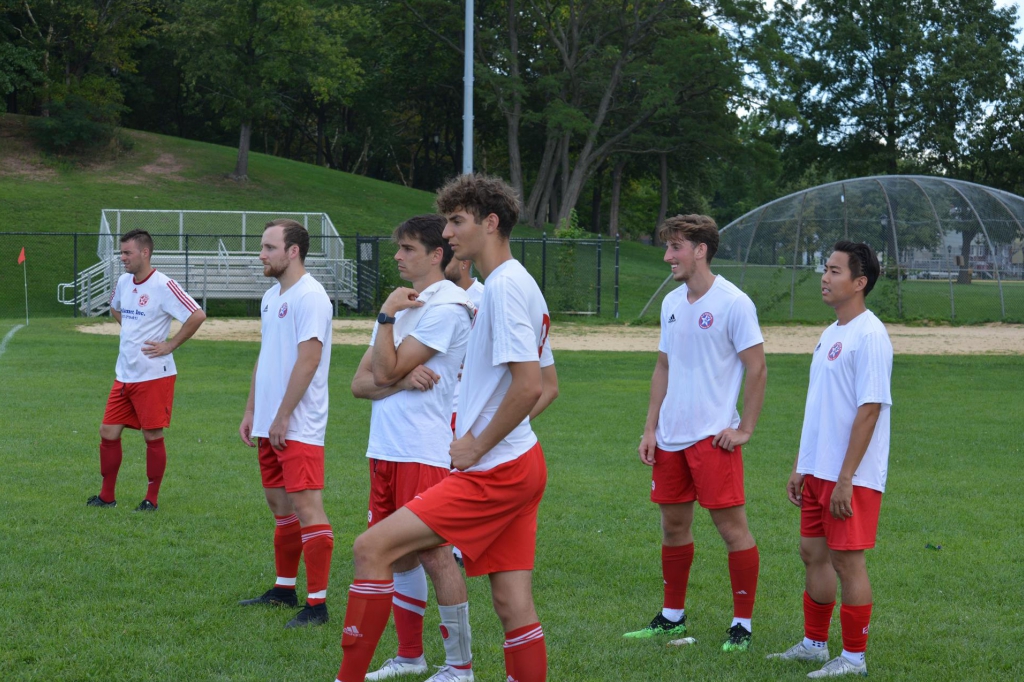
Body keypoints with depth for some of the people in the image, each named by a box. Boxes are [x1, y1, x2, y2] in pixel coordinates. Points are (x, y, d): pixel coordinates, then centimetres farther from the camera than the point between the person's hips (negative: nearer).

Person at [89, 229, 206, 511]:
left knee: (152, 436, 0)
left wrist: (170, 345, -16)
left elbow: (197, 315, -22)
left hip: (154, 375, -7)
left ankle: (152, 499, 12)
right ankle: (106, 496, 19)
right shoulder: (123, 281, 8)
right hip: (124, 374, 7)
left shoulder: (163, 286, -15)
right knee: (108, 432, 7)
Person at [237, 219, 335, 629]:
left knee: (306, 506, -11)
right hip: (269, 425, 10)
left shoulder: (310, 297, -14)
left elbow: (307, 361, -19)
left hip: (299, 426, -10)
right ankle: (285, 589, 27)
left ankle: (317, 603, -10)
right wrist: (250, 411, 17)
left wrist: (282, 418, -18)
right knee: (279, 503, 16)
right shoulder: (272, 296, 16)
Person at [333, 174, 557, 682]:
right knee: (513, 603, 9)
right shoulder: (519, 284, 17)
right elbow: (541, 387, 23)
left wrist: (478, 446, -14)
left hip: (494, 472, -10)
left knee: (371, 548, -10)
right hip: (521, 465, 10)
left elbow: (528, 386, -24)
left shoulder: (504, 287, -15)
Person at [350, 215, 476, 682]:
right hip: (386, 449, 8)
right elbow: (361, 383, 8)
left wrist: (386, 315, -8)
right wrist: (402, 381, -11)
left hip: (425, 453, -8)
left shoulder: (447, 307, -11)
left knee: (434, 554, -5)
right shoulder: (402, 305, 17)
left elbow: (386, 370, -15)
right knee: (399, 554, 12)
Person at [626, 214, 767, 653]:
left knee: (731, 525, -5)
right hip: (671, 436, 7)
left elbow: (756, 369, -8)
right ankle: (672, 617, 25)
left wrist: (744, 429, -11)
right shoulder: (672, 303, 12)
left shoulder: (733, 303, -9)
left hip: (714, 436, -7)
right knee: (673, 524, 13)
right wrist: (650, 428, 12)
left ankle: (742, 624, 3)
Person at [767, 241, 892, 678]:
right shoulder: (830, 333, 13)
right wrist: (800, 468, 18)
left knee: (847, 560, -3)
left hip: (851, 478, -9)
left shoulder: (869, 336, -15)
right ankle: (815, 644, 27)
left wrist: (845, 479, -21)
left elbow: (869, 410, -19)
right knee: (813, 553, 15)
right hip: (818, 471, 9)